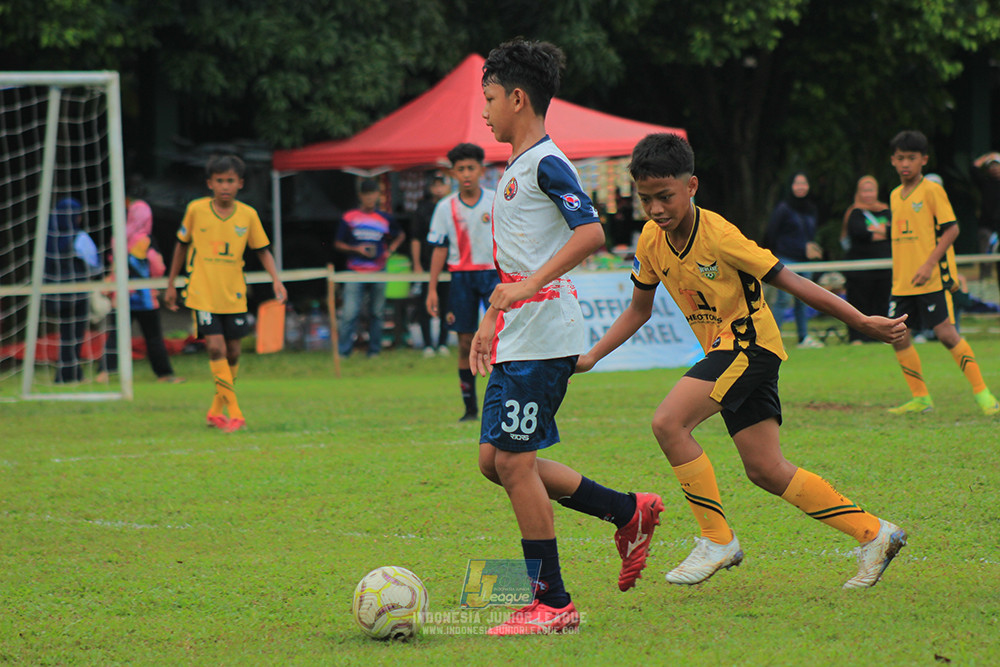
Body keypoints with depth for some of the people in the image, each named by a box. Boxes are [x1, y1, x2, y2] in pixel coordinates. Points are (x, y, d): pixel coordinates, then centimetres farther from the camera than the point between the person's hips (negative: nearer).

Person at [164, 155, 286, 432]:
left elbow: (262, 250, 8)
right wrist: (171, 284, 13)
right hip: (203, 294, -3)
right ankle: (235, 414, -15)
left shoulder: (248, 215, -1)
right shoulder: (196, 210, -4)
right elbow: (182, 245, 9)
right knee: (216, 347, -16)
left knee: (232, 353, 6)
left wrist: (276, 279, -7)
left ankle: (216, 411, 23)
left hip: (234, 295, 3)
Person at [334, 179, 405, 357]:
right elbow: (339, 244, 6)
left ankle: (374, 350, 15)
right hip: (355, 272, -2)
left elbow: (400, 236, 25)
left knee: (377, 313, 6)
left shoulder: (385, 219, 8)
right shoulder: (349, 217, 2)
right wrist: (356, 249, -11)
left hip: (378, 271, 2)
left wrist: (389, 251, 9)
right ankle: (343, 352, -6)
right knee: (350, 313, -10)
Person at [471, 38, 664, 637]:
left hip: (543, 335, -10)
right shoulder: (516, 167, 19)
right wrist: (490, 321, 28)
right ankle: (629, 511, 17)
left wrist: (531, 286, -30)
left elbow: (591, 232, -24)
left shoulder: (547, 163, -11)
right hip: (516, 338, 10)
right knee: (497, 459, 10)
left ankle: (553, 603, -3)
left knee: (514, 460, -9)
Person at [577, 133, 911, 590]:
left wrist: (862, 322, -13)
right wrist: (591, 357, 7)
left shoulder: (717, 235, -21)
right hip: (722, 350, 8)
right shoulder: (651, 240, 0)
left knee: (669, 423, -22)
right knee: (766, 471, 6)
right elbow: (638, 310, 15)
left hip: (749, 342, -8)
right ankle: (873, 535, 16)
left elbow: (789, 281, -17)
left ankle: (717, 540, -11)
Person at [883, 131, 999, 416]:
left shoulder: (932, 190, -7)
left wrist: (929, 264, -18)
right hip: (902, 282, 7)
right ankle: (920, 398, 13)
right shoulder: (895, 195, 13)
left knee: (946, 333, -12)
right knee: (898, 337, 2)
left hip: (932, 279, -7)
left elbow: (951, 229, -11)